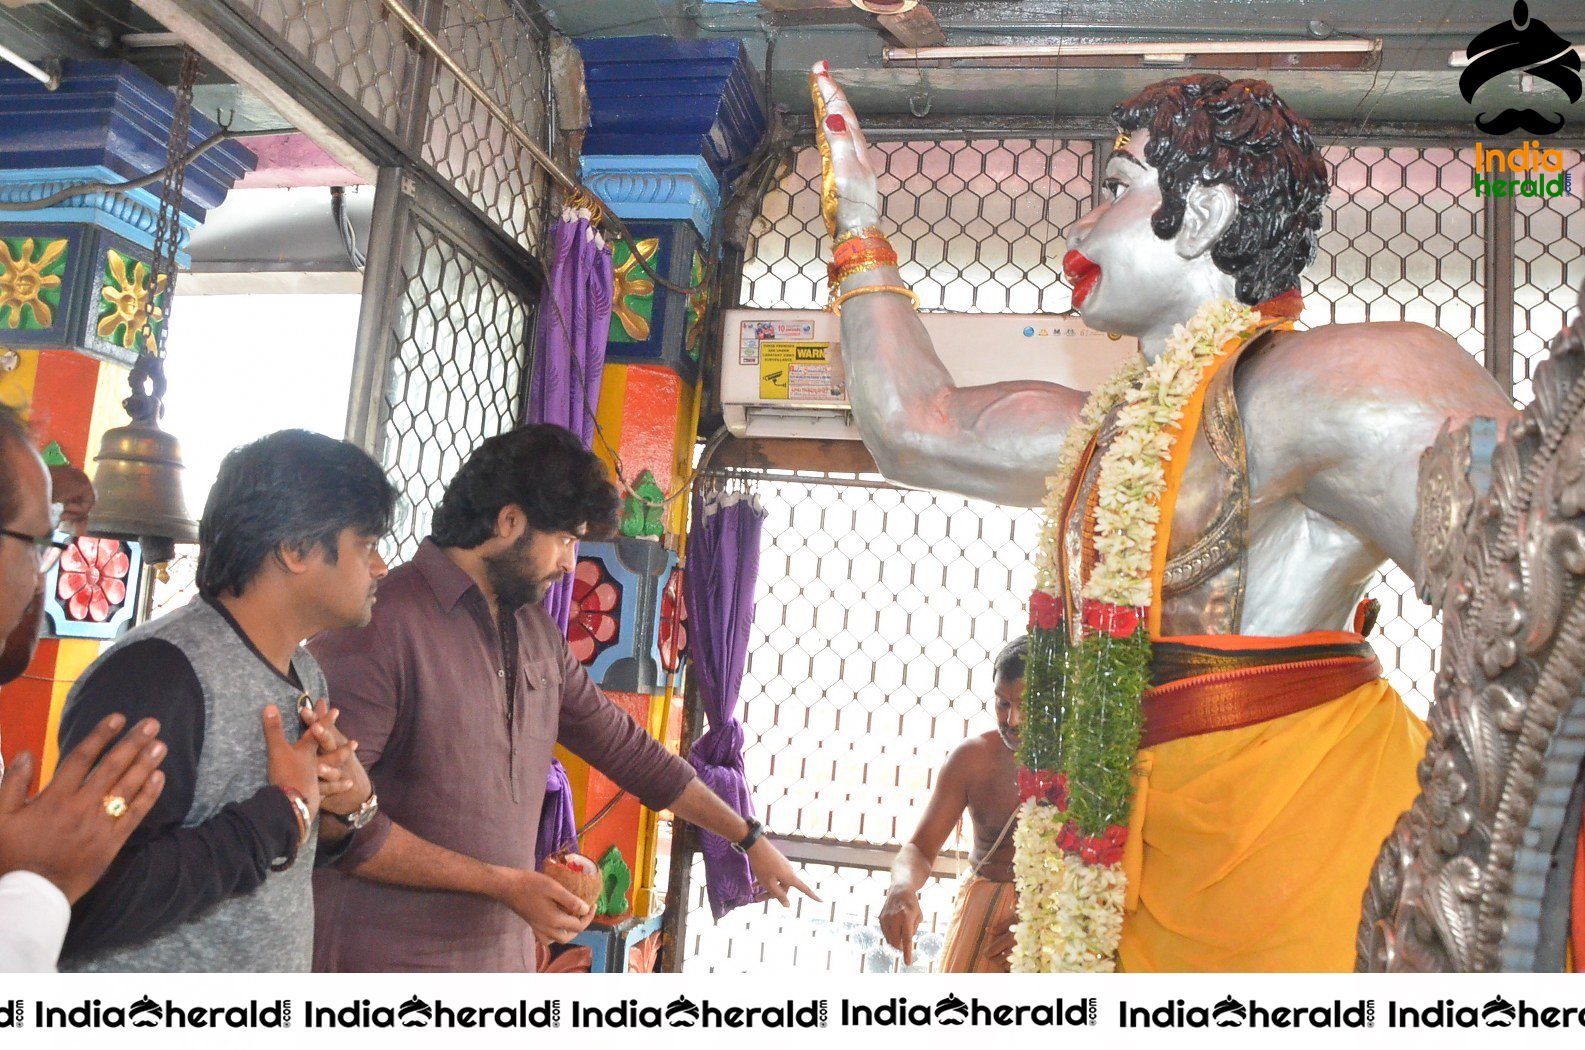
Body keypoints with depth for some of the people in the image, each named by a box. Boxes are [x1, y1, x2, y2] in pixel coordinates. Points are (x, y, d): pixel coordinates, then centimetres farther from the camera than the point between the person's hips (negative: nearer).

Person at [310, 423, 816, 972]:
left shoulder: (538, 632, 9)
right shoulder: (379, 622, -17)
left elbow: (624, 746, 16)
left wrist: (750, 838, 18)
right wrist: (505, 883, -18)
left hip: (507, 948, 7)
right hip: (385, 956, -7)